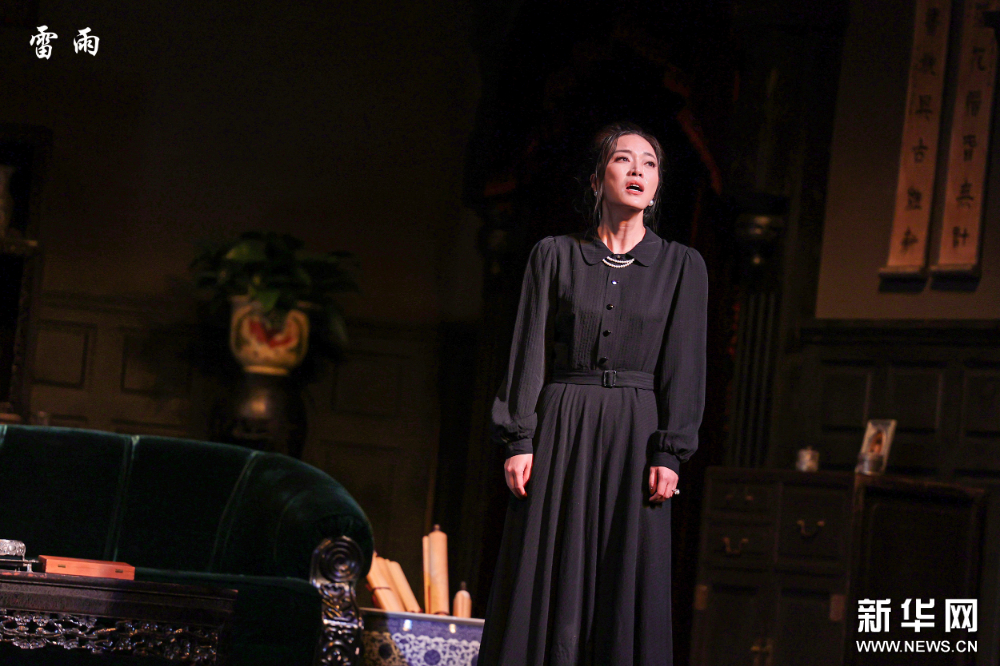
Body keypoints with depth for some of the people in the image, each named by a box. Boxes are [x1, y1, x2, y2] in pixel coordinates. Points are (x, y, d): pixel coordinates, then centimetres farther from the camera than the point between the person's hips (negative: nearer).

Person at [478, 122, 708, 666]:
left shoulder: (682, 266, 7)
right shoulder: (554, 255, 7)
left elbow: (684, 365, 1)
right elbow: (529, 352, 3)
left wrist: (668, 455, -8)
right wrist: (519, 441, -6)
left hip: (635, 435, 0)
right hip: (561, 431, 0)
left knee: (628, 585, -2)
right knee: (547, 583, -2)